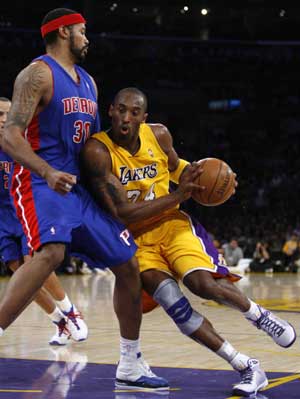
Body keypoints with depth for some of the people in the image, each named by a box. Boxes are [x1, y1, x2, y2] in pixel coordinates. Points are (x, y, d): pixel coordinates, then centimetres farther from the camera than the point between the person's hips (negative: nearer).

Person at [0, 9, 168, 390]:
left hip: (77, 185, 8)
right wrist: (47, 172, -31)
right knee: (50, 251, -35)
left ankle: (130, 366, 17)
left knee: (128, 264, 6)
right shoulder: (38, 74, -8)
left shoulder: (88, 81, 18)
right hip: (39, 182, -8)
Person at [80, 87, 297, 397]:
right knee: (174, 305, -19)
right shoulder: (97, 151, -20)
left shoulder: (158, 135, -5)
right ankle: (245, 368, -10)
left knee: (203, 283, -24)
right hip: (134, 238, -2)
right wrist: (176, 197, -26)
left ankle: (259, 316, 5)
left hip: (171, 224, 2)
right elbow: (122, 213, -24)